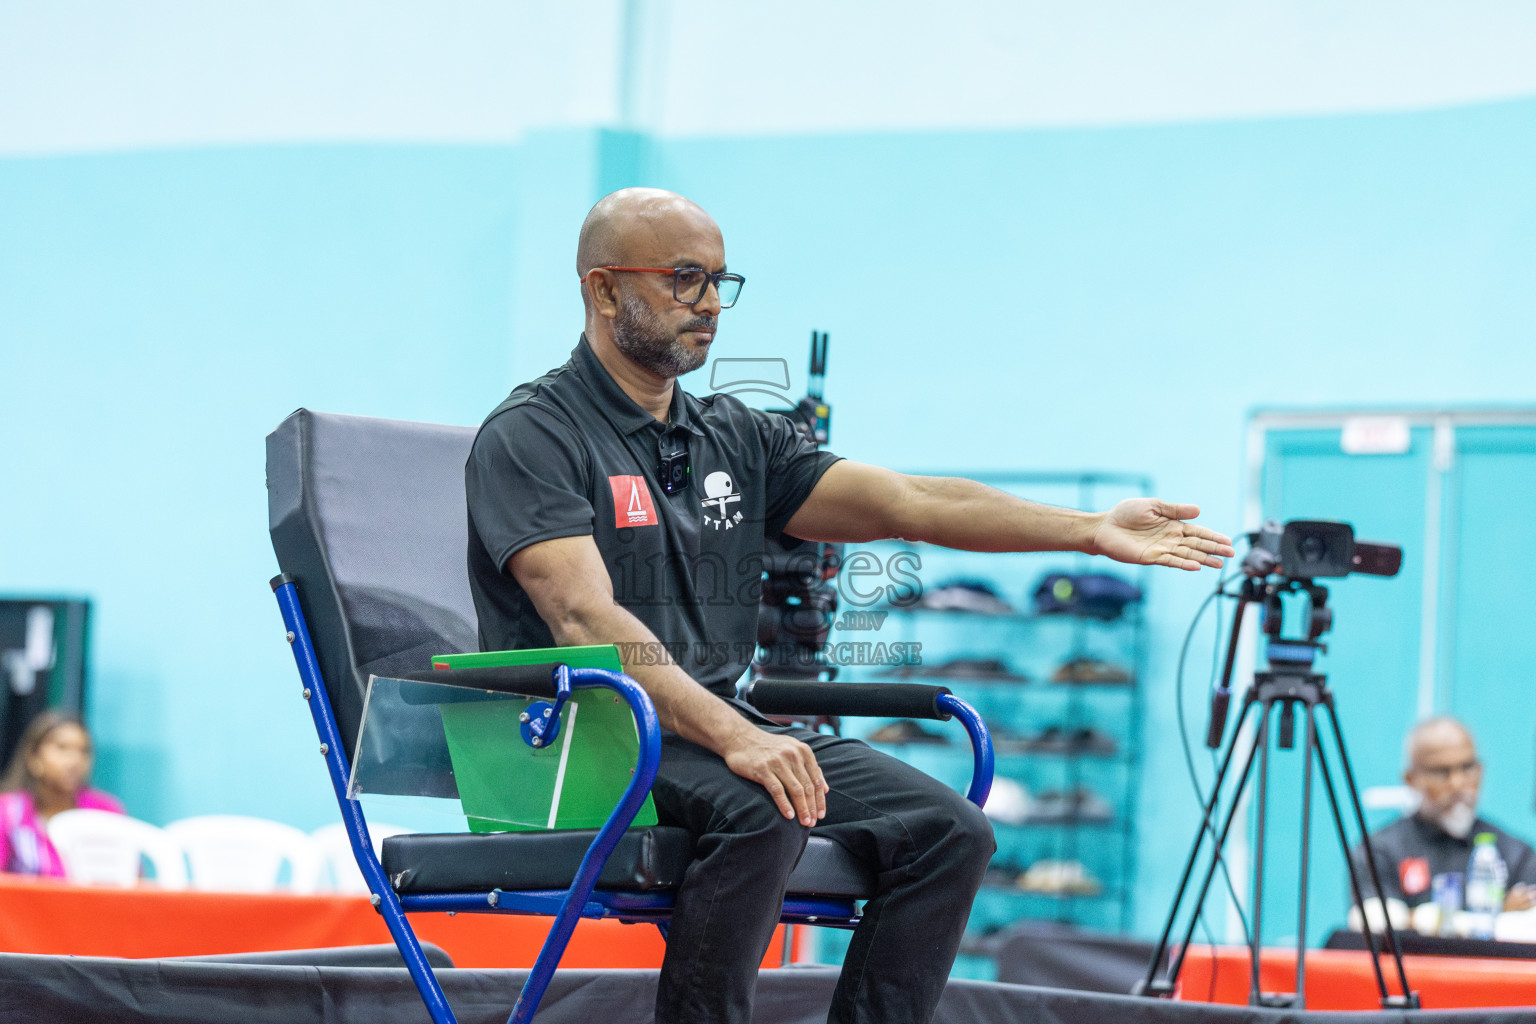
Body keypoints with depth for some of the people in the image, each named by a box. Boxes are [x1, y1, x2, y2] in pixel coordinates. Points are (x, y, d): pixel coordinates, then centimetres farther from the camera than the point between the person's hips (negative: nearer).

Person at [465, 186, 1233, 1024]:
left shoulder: (736, 438, 17)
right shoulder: (531, 436, -6)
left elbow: (904, 502, 10)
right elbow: (587, 619, -20)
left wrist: (1090, 531, 0)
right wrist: (733, 736, -33)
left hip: (720, 728, 7)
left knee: (948, 830, -12)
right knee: (760, 812, -35)